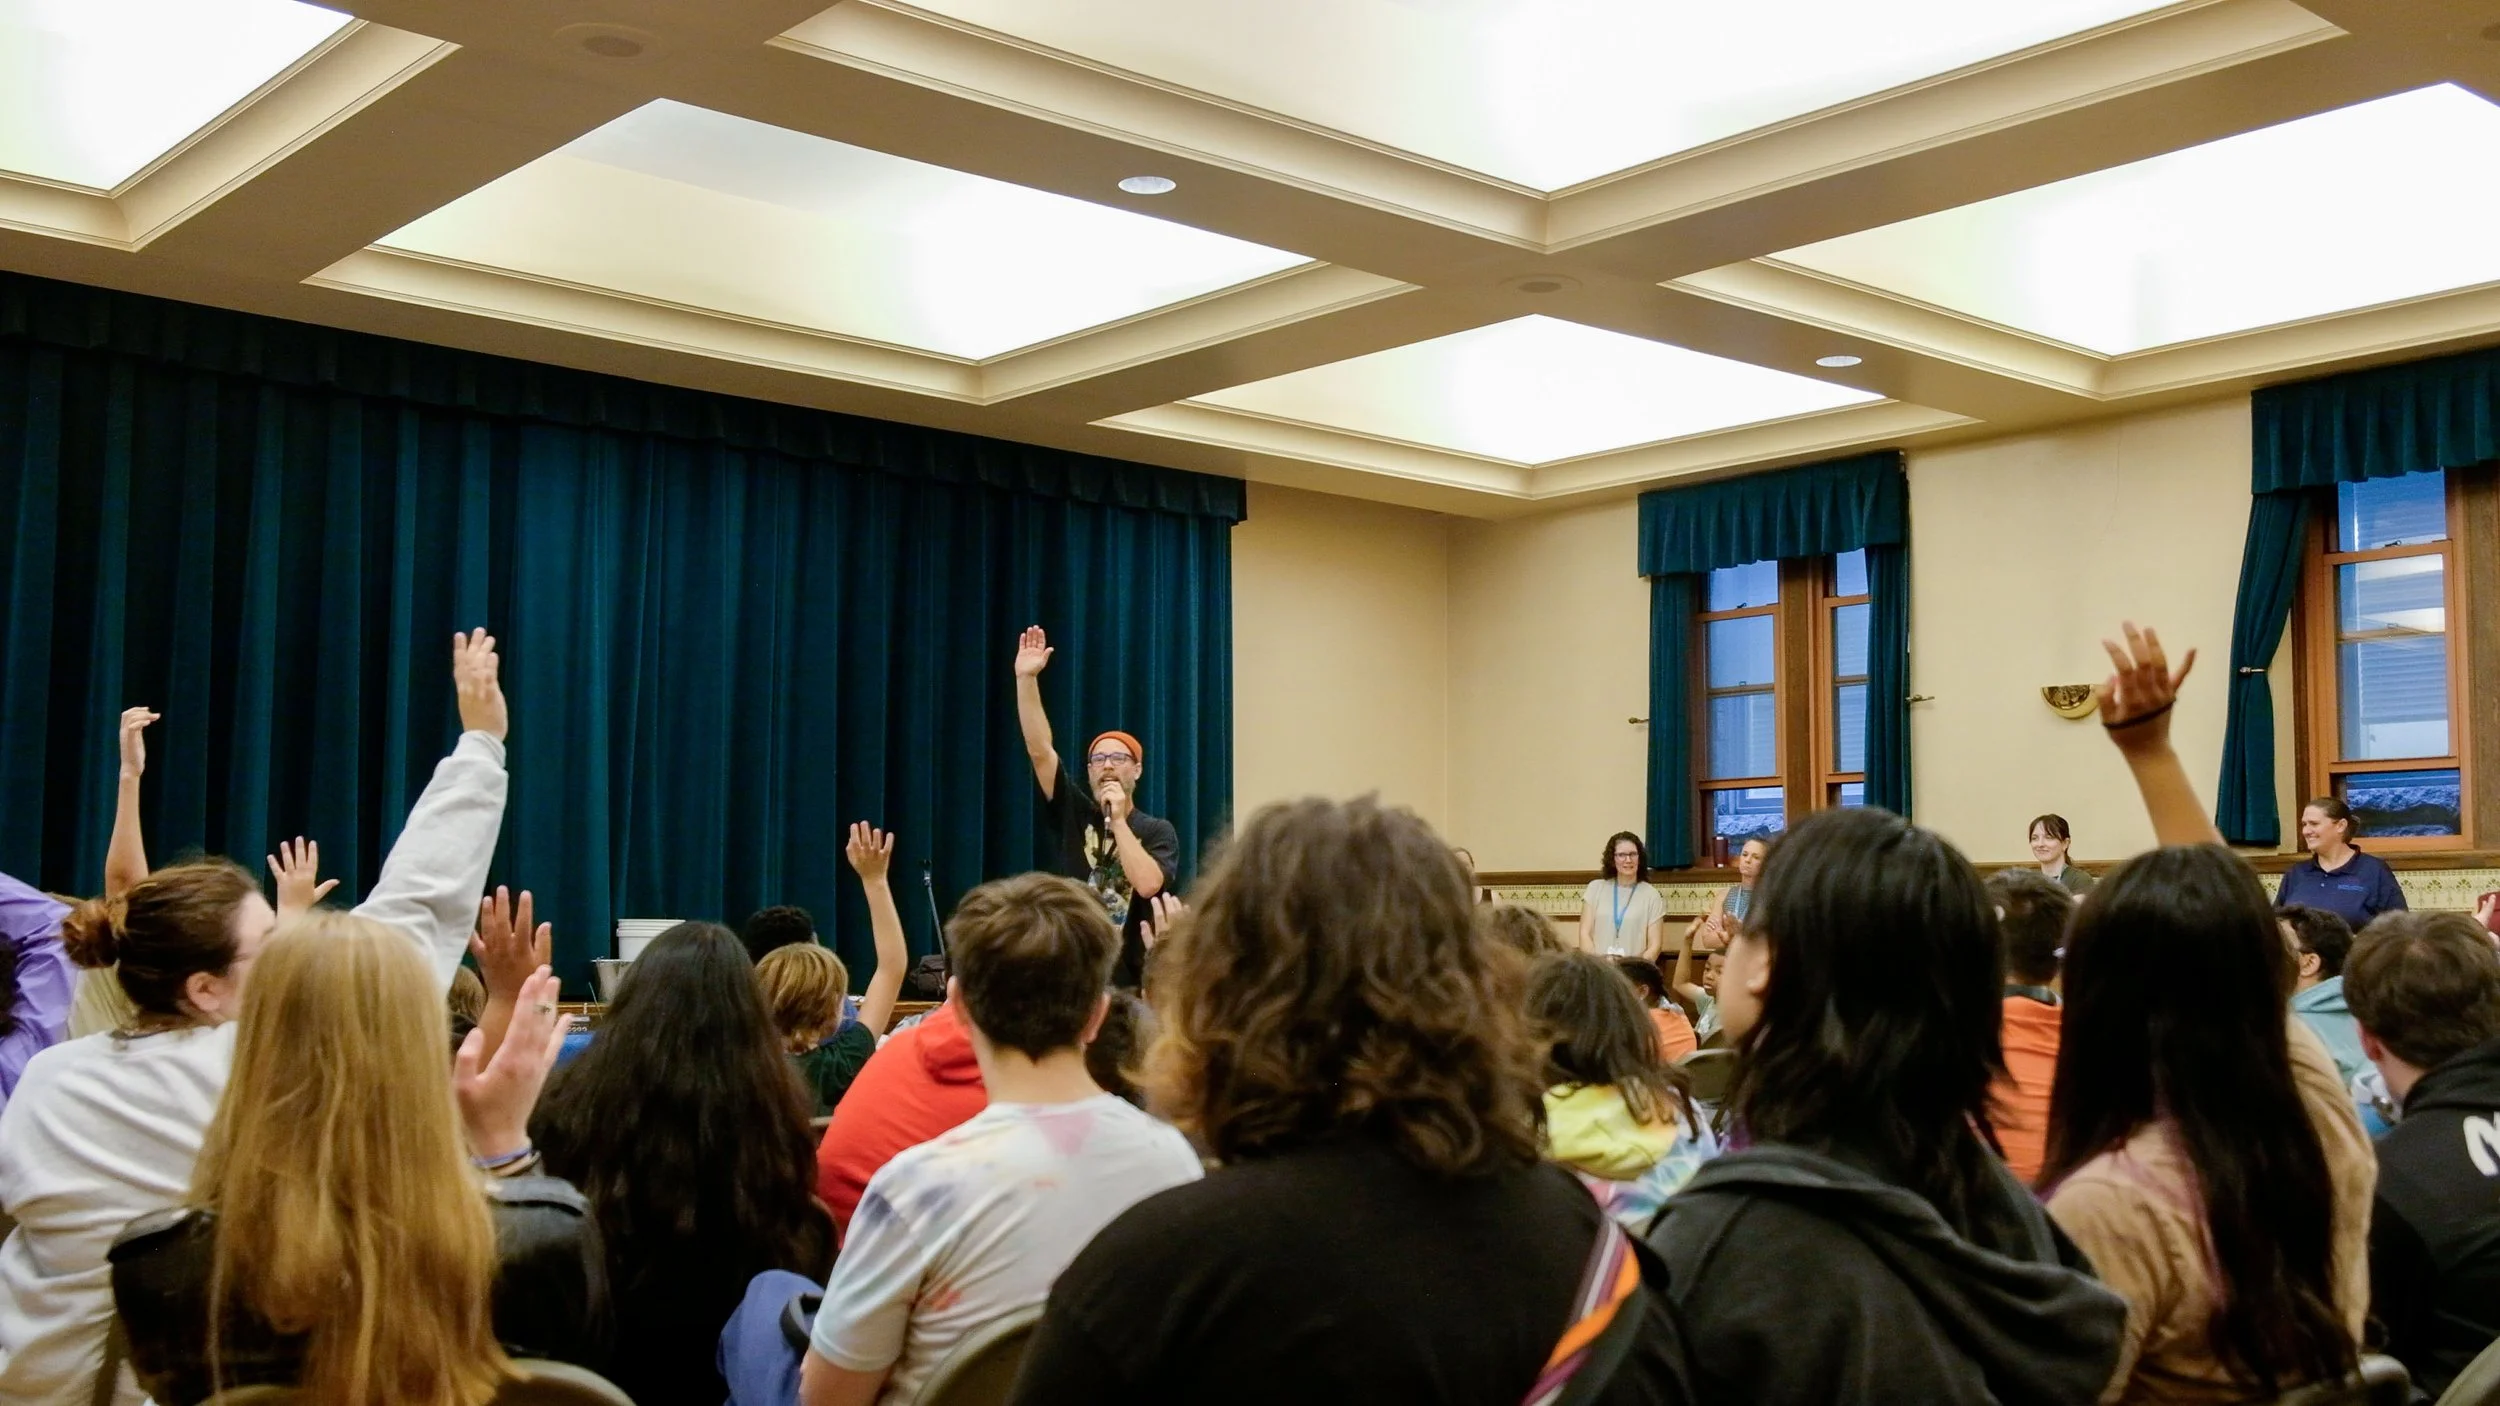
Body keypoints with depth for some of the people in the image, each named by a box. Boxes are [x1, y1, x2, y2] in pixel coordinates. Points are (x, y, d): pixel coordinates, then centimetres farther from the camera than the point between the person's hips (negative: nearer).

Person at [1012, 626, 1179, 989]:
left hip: (1132, 983, -2)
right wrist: (1026, 678, -11)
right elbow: (1039, 750, -2)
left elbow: (1147, 884, -17)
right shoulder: (1074, 814, 7)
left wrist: (1118, 820, -12)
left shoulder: (1158, 831, 2)